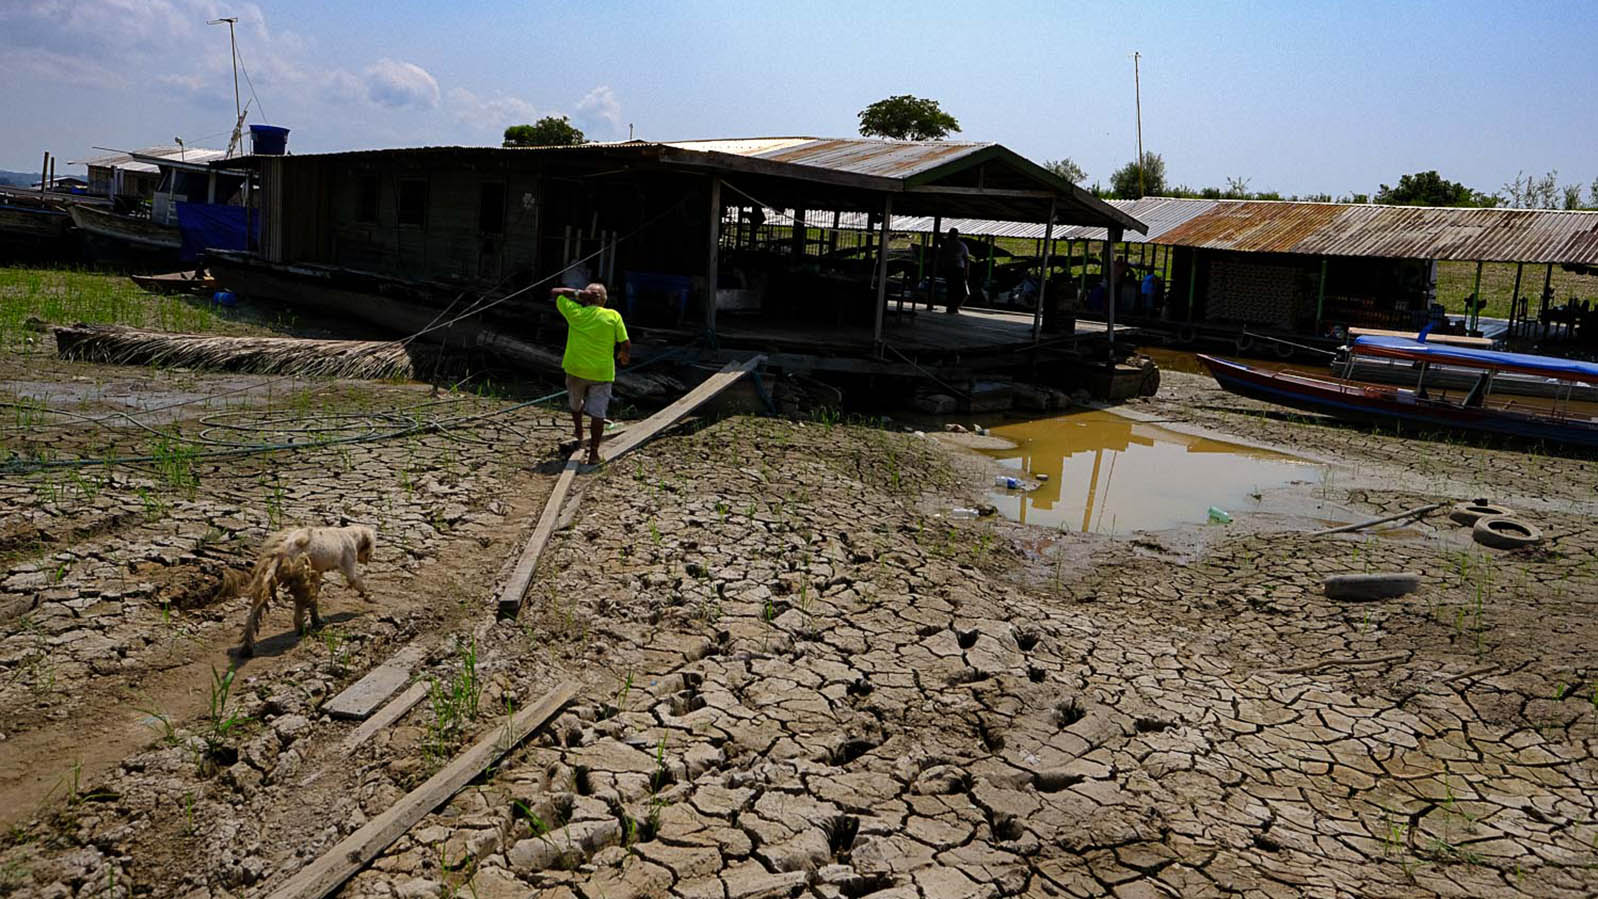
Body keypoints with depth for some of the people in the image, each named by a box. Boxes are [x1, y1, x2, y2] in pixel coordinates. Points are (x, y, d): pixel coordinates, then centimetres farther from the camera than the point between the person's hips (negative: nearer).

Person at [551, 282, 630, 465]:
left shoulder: (575, 312, -2)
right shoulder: (613, 316, -5)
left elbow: (555, 292, 10)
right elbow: (626, 345, -5)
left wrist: (577, 293, 3)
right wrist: (623, 356, 15)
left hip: (576, 369, 2)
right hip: (602, 372, -1)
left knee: (575, 403, 28)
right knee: (597, 412, 1)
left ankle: (578, 433, 46)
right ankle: (593, 453, 0)